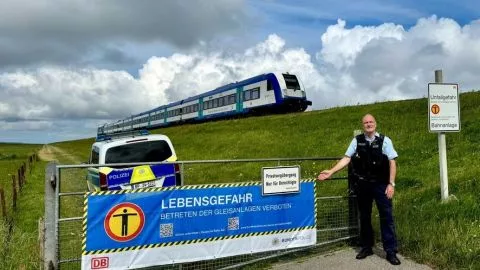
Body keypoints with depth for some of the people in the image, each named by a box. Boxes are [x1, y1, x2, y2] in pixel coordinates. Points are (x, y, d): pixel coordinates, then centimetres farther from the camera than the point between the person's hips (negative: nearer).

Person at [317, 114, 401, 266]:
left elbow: (392, 163, -5)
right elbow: (346, 158, 1)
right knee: (364, 217, 13)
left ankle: (391, 251, 11)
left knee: (386, 217, 0)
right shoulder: (357, 141, 3)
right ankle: (366, 247, 28)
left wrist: (391, 184, -11)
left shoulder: (384, 140, -3)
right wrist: (331, 172, -7)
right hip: (363, 185, 3)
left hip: (380, 185, -2)